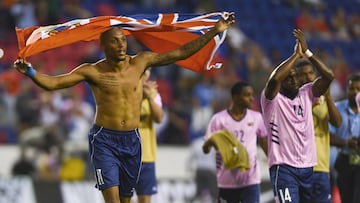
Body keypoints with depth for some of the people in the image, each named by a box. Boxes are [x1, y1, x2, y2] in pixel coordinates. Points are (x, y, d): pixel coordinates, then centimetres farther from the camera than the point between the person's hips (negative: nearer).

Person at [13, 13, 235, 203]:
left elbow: (180, 53, 3)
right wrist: (30, 72, -32)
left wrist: (215, 32, 2)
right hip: (104, 141, -4)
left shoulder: (140, 62, 1)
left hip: (132, 141, 4)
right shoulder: (93, 72, -7)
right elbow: (53, 83, -13)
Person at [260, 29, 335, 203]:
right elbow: (274, 79, -25)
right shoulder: (272, 99, -4)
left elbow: (329, 76, 0)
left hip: (308, 167, 6)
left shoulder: (306, 94, 11)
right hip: (283, 167, -6)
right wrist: (296, 55, -15)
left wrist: (307, 53, -5)